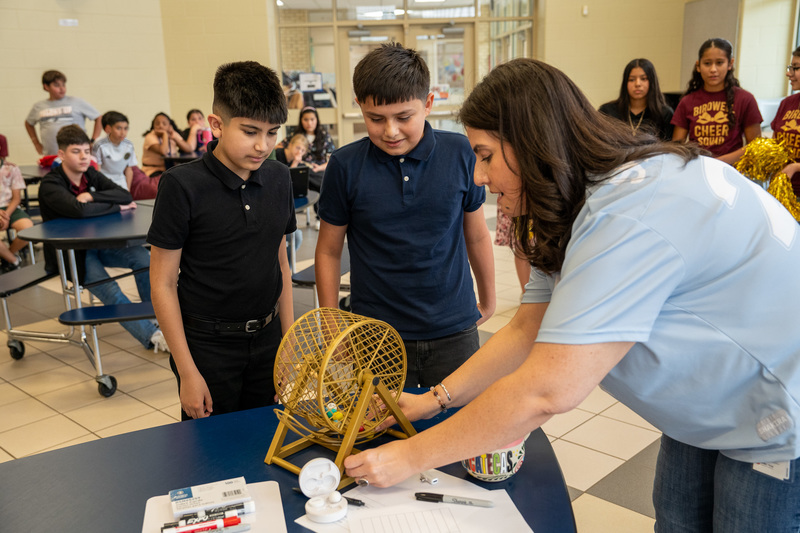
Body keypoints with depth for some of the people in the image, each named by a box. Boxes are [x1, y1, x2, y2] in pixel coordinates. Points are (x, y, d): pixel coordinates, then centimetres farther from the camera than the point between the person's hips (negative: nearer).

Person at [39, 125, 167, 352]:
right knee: (110, 292, -25)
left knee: (141, 256, -19)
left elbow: (126, 195, -9)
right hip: (69, 253, -5)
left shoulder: (91, 175, 4)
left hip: (97, 243, 6)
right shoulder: (50, 185, -14)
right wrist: (117, 207, -21)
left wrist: (92, 196, -22)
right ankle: (152, 335, -25)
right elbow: (80, 210, -33)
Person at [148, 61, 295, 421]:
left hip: (267, 341, 4)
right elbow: (163, 283, -11)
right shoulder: (182, 185, -14)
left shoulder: (279, 179, 0)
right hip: (207, 347, -4)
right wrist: (187, 372, -12)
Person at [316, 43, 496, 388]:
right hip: (376, 338, -1)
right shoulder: (345, 166, -7)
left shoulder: (460, 153, -5)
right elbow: (329, 251, 2)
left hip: (454, 333, 1)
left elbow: (476, 236, 7)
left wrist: (488, 302, 17)